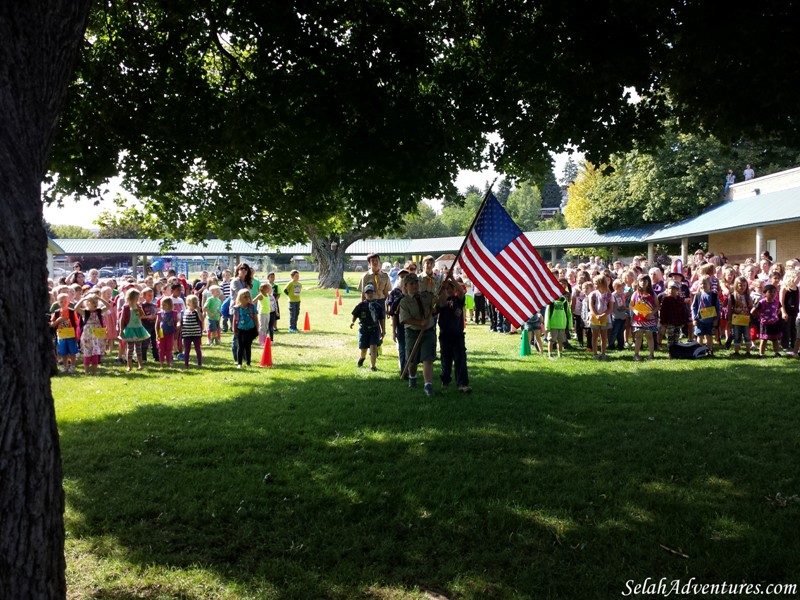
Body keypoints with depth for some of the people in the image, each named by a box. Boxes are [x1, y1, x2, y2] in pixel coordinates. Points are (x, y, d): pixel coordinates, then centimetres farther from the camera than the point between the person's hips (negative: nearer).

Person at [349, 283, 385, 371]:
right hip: (363, 329, -1)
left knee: (373, 347, -11)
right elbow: (355, 315, 0)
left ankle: (373, 365, 0)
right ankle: (362, 357, 42)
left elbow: (381, 319, 10)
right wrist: (352, 322, -19)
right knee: (363, 349, 7)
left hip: (374, 329, 1)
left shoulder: (378, 306, 3)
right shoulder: (361, 305, -3)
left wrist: (382, 330, 11)